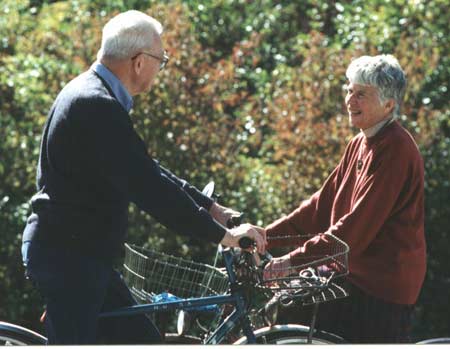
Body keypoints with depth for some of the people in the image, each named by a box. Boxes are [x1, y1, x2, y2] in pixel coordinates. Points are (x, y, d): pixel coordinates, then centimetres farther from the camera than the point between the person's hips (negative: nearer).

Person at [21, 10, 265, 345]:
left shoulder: (92, 97, 14)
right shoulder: (97, 107, -20)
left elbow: (146, 170, 19)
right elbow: (148, 187, -24)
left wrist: (212, 208, 14)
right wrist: (222, 234, -20)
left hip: (84, 256, 10)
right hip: (68, 257, -10)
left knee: (142, 340, 11)